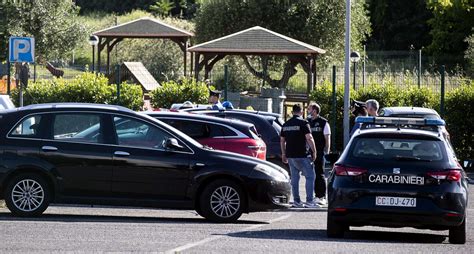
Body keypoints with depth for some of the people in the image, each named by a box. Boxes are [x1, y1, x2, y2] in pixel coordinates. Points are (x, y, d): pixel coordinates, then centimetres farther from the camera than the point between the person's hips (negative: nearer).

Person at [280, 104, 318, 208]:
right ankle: (309, 201, -8)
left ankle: (296, 201, 10)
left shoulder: (286, 124, 12)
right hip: (301, 155, -6)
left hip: (290, 155, 6)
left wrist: (284, 154, 24)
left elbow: (282, 140, 17)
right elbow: (309, 138, -15)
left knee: (294, 177, 12)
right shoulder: (303, 123, -8)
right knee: (310, 176, -1)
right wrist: (314, 152, -8)